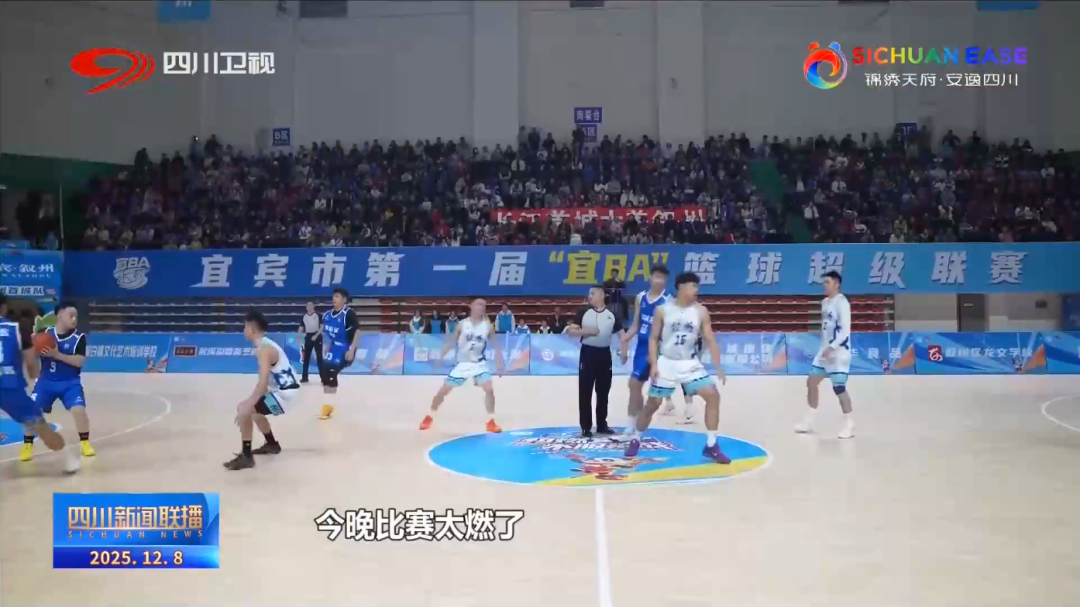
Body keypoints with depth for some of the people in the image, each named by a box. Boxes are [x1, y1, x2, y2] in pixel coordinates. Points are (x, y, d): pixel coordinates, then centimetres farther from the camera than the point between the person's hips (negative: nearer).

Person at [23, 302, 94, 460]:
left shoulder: (79, 337, -11)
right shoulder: (45, 333, -4)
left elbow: (79, 361, -20)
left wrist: (57, 354, -29)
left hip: (70, 382, -2)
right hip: (46, 381, 2)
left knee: (79, 410, -16)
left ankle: (85, 443, 4)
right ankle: (27, 445, 19)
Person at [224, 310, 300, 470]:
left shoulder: (264, 349, -21)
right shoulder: (265, 345, 10)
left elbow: (263, 381, -31)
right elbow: (264, 379, 16)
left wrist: (248, 405, -33)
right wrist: (251, 400, 15)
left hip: (285, 392, -11)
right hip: (283, 389, 11)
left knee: (244, 411, -17)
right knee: (254, 410, 29)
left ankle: (246, 456, -12)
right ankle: (272, 444, 44)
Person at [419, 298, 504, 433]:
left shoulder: (488, 326, -5)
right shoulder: (462, 324, -6)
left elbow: (495, 346, -1)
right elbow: (451, 342, 2)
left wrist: (499, 363, -10)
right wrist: (441, 358, -3)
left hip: (479, 363, 0)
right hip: (462, 363, 0)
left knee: (489, 390, -16)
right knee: (443, 390, 3)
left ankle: (491, 422, -2)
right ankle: (429, 418, 21)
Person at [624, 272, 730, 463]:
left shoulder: (701, 311, -3)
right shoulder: (663, 310, -7)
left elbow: (710, 340, -4)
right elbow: (653, 338, -1)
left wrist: (718, 367, -13)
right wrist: (653, 364, -11)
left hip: (690, 364, 2)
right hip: (666, 363, -2)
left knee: (713, 396, -13)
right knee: (652, 404, 2)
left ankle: (711, 446, -3)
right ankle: (635, 440, 24)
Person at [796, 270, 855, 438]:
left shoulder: (842, 303, -16)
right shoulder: (825, 302, 12)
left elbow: (845, 331, -22)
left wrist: (832, 347, -27)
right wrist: (825, 347, 17)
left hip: (839, 351, -9)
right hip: (826, 350, 9)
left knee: (839, 387, -8)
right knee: (812, 382, 10)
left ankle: (849, 424, 4)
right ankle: (809, 421, 19)